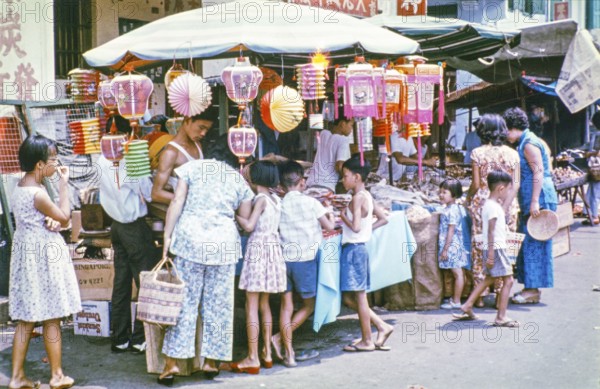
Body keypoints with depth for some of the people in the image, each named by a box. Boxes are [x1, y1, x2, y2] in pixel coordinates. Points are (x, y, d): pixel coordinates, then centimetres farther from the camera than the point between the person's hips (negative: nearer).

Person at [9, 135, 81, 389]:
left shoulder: (20, 187, 7)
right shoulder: (38, 194, -21)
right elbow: (64, 218, -11)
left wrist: (51, 221, -9)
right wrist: (64, 184, -8)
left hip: (26, 253, 9)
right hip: (44, 257, -9)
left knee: (26, 319, 11)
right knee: (51, 319, 3)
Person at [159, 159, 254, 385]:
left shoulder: (192, 168, 7)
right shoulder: (239, 180, 12)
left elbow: (177, 203, -1)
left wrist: (167, 235, 0)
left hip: (191, 239, -1)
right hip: (224, 243, 1)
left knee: (184, 300, 2)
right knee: (218, 304, 9)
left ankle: (172, 361, 0)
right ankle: (211, 360, 15)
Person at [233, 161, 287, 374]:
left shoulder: (260, 199, -12)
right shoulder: (275, 199, 9)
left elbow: (249, 226, -18)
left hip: (259, 249, -8)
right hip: (273, 249, 8)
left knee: (252, 306, -5)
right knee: (264, 304, 16)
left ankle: (253, 358, -5)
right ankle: (267, 354, 19)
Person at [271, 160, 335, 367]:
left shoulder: (279, 205, 2)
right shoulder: (309, 202, -5)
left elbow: (276, 231, 6)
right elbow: (328, 226, 0)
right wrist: (331, 217, 22)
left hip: (284, 259, 4)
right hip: (305, 259, -3)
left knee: (286, 306, 7)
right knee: (309, 305, 12)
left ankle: (289, 354, 6)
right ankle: (280, 338, 2)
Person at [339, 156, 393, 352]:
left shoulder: (357, 198, -14)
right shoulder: (367, 196, 13)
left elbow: (355, 226, -23)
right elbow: (383, 219, 19)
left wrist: (343, 216, -7)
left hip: (354, 249, -9)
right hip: (358, 248, 9)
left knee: (359, 296, -1)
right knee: (349, 297, 13)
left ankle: (367, 341, 7)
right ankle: (382, 326, 13)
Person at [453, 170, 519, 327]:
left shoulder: (489, 204, 14)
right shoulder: (493, 207, -17)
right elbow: (491, 232, -20)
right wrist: (491, 255, -22)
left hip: (492, 249, 10)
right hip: (496, 248, -10)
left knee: (489, 279, 19)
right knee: (508, 280, -7)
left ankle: (467, 307, 22)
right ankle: (501, 317, -6)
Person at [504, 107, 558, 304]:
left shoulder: (529, 144, -13)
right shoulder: (524, 143, 18)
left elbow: (538, 172, -20)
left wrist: (535, 202, -24)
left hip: (539, 198, -10)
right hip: (531, 201, 10)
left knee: (534, 243, -6)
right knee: (528, 243, 12)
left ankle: (533, 290, -3)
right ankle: (530, 287, 16)